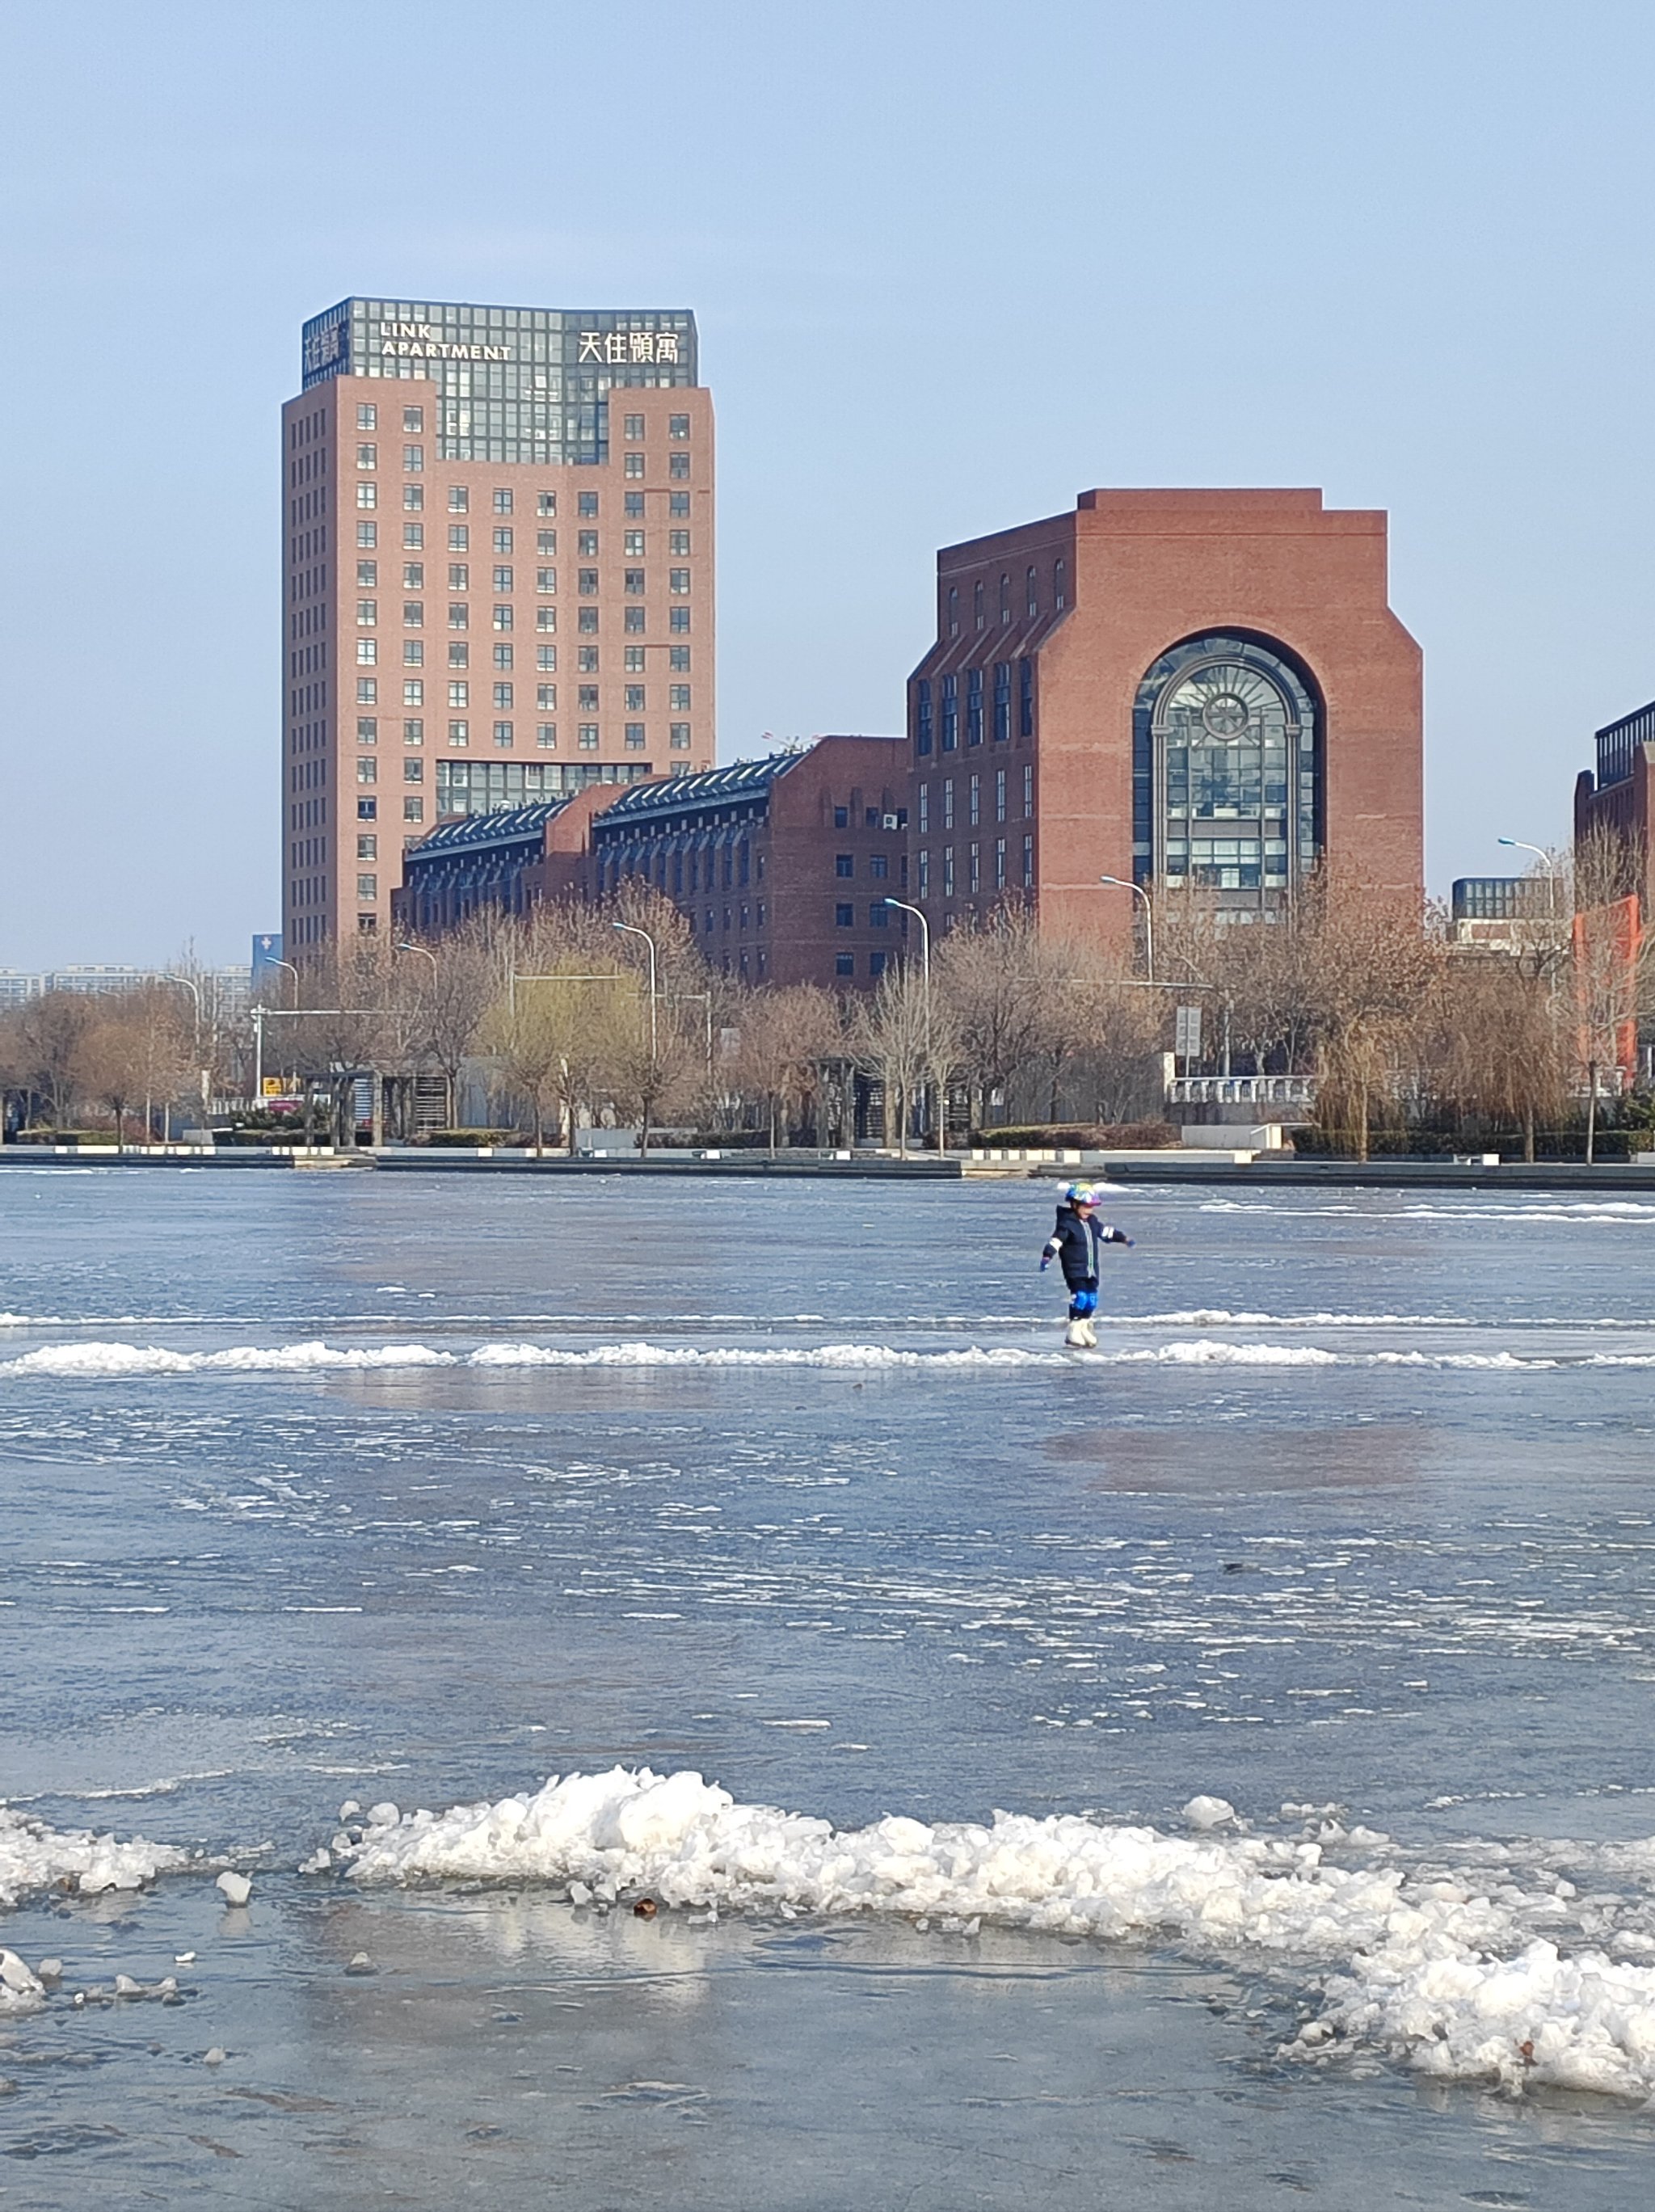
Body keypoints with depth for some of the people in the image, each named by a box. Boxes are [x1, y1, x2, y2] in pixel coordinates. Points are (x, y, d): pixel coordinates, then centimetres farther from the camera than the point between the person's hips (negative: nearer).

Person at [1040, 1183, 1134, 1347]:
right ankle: (1074, 1332, -12)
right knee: (1080, 1297, -18)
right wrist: (1047, 1257, -40)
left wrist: (1124, 1238, 32)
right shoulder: (1067, 1224, -15)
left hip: (1091, 1271, 8)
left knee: (1091, 1300, 9)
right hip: (1075, 1270, -8)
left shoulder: (1092, 1222, 10)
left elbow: (1106, 1232, 25)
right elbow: (1056, 1241, -26)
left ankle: (1085, 1329, 23)